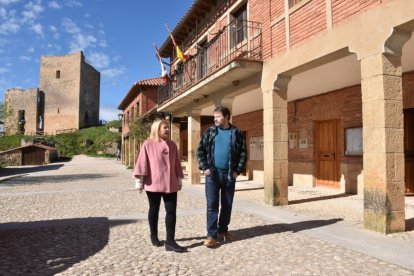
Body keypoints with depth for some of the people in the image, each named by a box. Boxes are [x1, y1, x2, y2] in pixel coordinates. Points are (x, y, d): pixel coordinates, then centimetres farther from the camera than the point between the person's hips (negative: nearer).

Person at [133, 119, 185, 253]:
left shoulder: (172, 145, 8)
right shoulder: (148, 144, -4)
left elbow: (176, 163, 12)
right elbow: (142, 163, -5)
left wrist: (179, 180, 12)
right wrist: (139, 181, -7)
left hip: (170, 184, 4)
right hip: (153, 184, -3)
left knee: (171, 211, -1)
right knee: (154, 210, 12)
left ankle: (170, 241, 3)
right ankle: (154, 236, 30)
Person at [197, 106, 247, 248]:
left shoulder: (236, 133, 3)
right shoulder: (210, 132, 5)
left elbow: (243, 153, 4)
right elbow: (200, 150, 4)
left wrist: (238, 170, -5)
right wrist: (205, 168, -6)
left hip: (229, 174, 1)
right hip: (212, 173, 0)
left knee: (227, 205, 10)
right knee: (212, 205, -2)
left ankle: (223, 230, 26)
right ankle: (211, 235, 4)